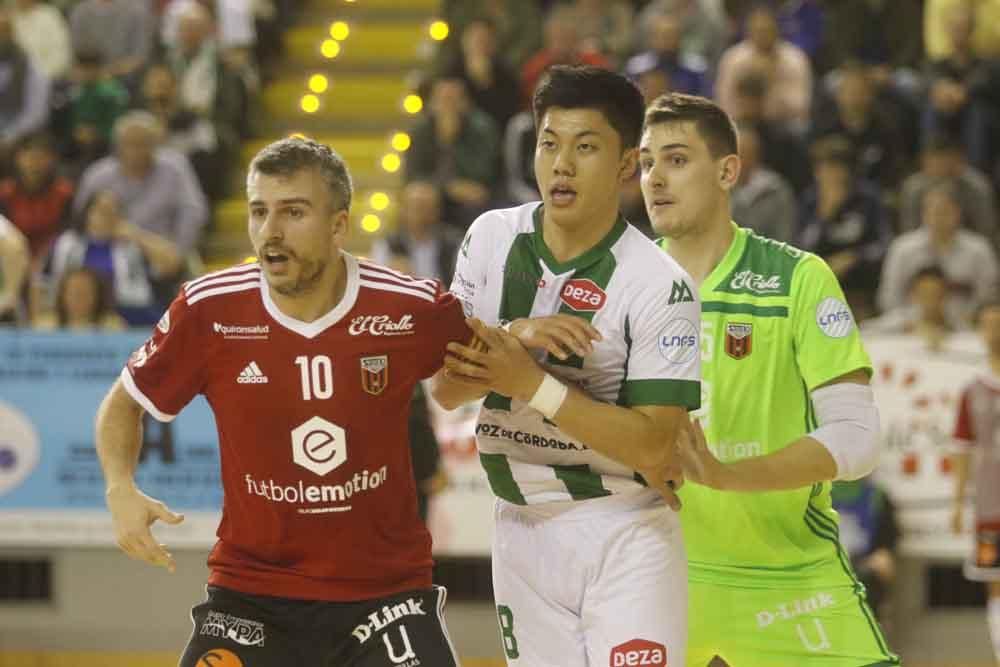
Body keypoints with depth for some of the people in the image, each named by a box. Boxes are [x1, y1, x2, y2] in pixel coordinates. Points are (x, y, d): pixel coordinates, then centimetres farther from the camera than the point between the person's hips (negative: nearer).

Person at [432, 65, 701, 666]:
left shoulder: (658, 286, -14)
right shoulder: (492, 238, 1)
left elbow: (654, 444, -18)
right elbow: (446, 386, -2)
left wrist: (531, 382, -24)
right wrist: (515, 335, -21)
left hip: (625, 532, -5)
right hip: (522, 529, 5)